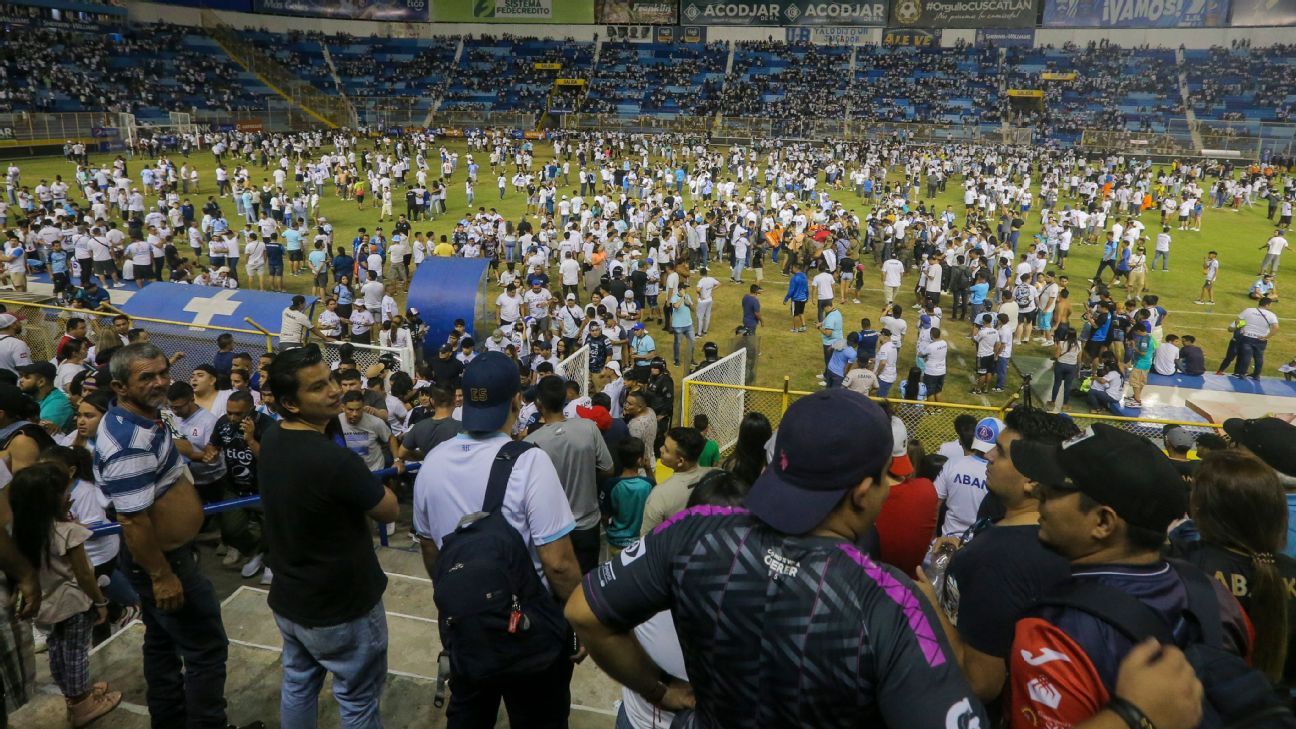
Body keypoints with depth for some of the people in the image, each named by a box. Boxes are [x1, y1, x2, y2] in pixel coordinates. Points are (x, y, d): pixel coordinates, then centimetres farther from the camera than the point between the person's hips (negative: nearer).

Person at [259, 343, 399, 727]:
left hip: (288, 599, 8)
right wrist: (370, 484, -2)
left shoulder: (270, 441, -6)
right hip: (342, 608, -8)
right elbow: (390, 511, -18)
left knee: (298, 685, 24)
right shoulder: (336, 460, -32)